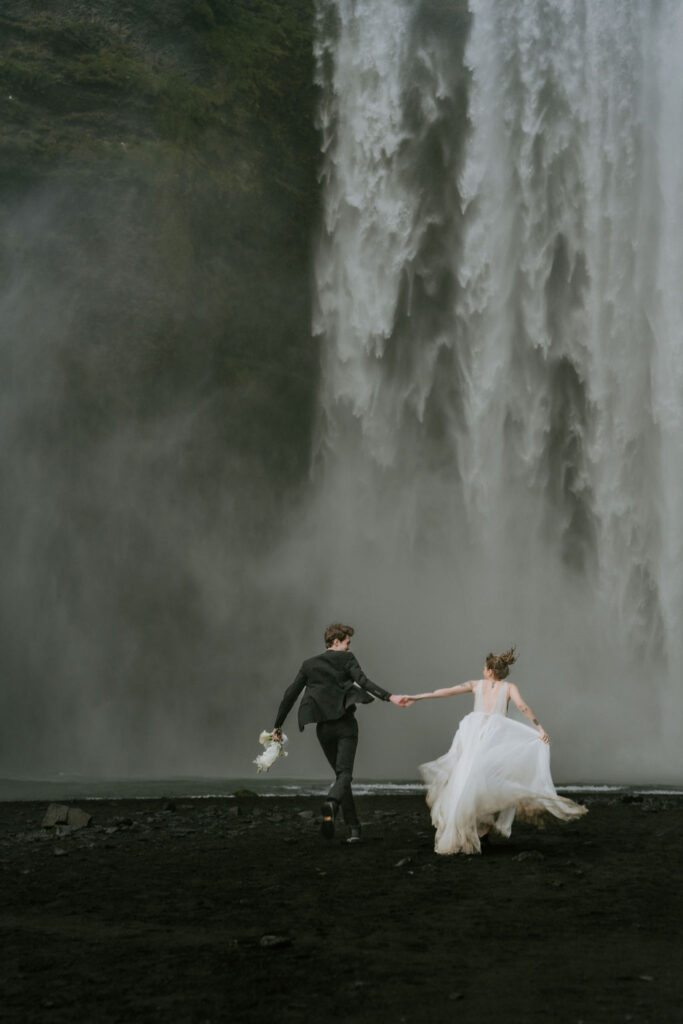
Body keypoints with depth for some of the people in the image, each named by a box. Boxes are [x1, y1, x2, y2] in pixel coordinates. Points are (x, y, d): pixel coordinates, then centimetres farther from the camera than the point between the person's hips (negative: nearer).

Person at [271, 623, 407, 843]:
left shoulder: (309, 665, 11)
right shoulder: (346, 659, 0)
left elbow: (290, 694, 9)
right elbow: (363, 682, -17)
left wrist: (278, 725, 14)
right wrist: (389, 697, -25)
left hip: (323, 726, 4)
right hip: (345, 725, -4)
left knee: (341, 773, 14)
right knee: (344, 772, -8)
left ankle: (353, 827, 8)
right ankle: (332, 803, -41)